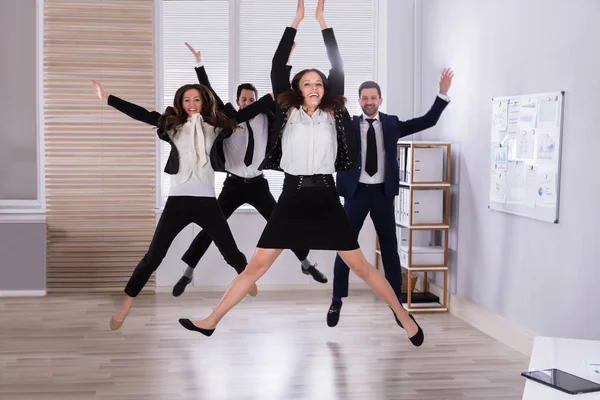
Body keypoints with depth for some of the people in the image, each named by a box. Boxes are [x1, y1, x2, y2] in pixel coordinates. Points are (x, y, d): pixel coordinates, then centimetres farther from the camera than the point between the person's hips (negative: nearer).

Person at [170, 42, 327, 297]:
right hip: (233, 184, -2)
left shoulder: (264, 119, 1)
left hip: (258, 184, 2)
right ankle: (188, 272, 8)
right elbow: (209, 93, -8)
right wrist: (199, 64, -13)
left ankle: (305, 263, 27)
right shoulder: (228, 117, -4)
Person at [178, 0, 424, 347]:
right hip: (292, 199, 0)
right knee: (256, 266, 2)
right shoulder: (288, 112, 5)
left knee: (361, 267, 4)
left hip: (326, 199, 0)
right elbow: (277, 69, -1)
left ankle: (404, 316, 17)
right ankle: (211, 321, 9)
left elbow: (338, 70, 0)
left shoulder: (332, 114, 5)